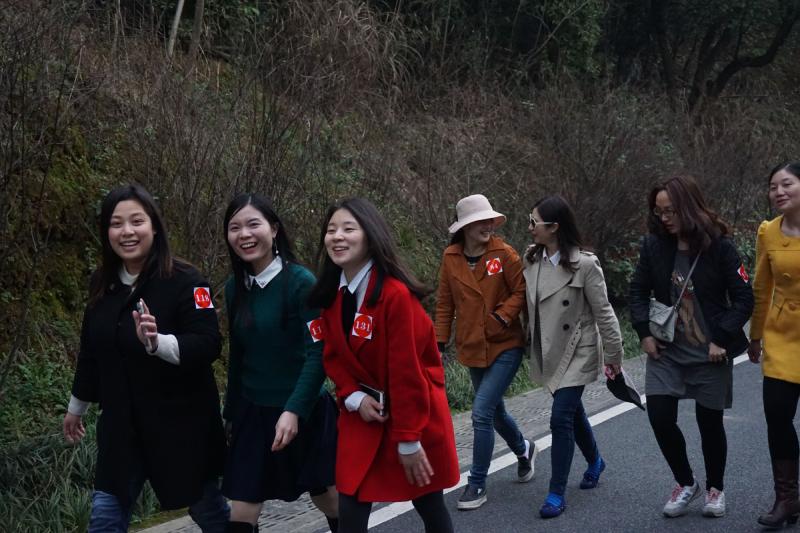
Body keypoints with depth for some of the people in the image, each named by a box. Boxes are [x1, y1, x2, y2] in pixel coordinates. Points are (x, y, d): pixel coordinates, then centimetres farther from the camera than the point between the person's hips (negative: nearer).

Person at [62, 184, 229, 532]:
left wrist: (158, 343, -39)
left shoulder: (185, 281, -15)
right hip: (122, 427, 5)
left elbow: (208, 345, -22)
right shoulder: (102, 284, 4)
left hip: (182, 426, -5)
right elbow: (91, 351, 14)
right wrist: (77, 406, 22)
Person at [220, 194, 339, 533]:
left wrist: (293, 411, -27)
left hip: (304, 413, -4)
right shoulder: (235, 288, 3)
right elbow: (238, 355, 12)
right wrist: (230, 412, 15)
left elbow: (319, 353, -19)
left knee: (331, 500, 13)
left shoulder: (300, 281, -15)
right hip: (253, 414, 5)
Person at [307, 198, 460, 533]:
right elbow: (333, 356, 7)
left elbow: (407, 371, -22)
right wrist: (354, 397, -11)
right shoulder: (331, 294, -1)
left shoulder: (396, 293, -23)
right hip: (363, 415, 5)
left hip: (414, 412, -5)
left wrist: (409, 440, -18)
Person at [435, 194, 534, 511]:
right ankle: (523, 449, 49)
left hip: (505, 346, -4)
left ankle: (477, 484, 1)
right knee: (493, 410, 19)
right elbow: (445, 303, 4)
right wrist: (440, 341, 2)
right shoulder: (451, 258, -2)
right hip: (473, 350, 4)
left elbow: (521, 291, -7)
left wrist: (502, 316, -20)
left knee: (482, 412, -13)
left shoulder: (503, 254, -10)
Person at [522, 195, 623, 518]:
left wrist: (613, 355, -8)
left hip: (577, 353, -6)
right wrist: (529, 346, 9)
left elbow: (602, 311, -12)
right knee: (572, 412, 21)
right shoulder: (531, 260, -1)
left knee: (561, 418, -11)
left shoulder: (584, 264, -18)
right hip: (548, 353, 6)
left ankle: (556, 494, -1)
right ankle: (595, 462, 46)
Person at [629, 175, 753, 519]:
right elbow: (638, 291, 7)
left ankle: (715, 488, 32)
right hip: (665, 349, 3)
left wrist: (722, 340, -15)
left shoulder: (719, 246, -12)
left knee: (709, 422, 8)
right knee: (660, 418, -5)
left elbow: (744, 299, -9)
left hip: (710, 353, -3)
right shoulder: (654, 245, -3)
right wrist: (644, 332, -3)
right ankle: (686, 483, 19)